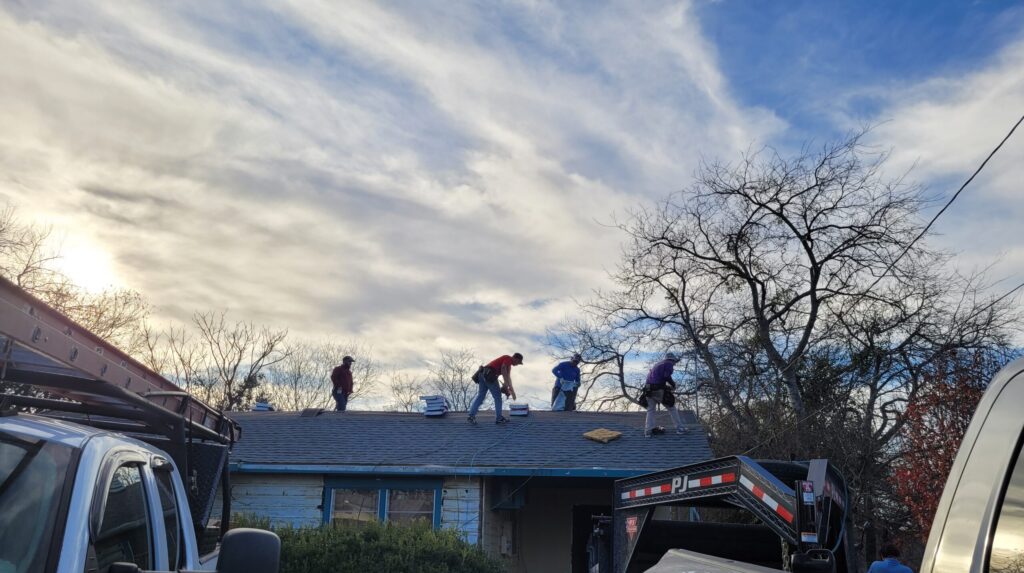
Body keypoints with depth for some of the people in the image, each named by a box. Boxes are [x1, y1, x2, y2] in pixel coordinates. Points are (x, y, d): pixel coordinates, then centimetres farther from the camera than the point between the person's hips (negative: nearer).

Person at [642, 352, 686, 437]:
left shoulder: (657, 365, 29)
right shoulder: (669, 364, 5)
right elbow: (667, 376, -12)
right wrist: (673, 384, 5)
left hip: (648, 389, 6)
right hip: (658, 390, -6)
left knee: (650, 410, 14)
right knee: (672, 408, 8)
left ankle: (648, 430, 3)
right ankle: (679, 428, 10)